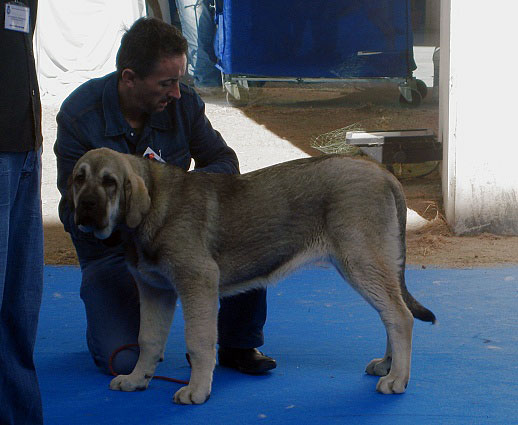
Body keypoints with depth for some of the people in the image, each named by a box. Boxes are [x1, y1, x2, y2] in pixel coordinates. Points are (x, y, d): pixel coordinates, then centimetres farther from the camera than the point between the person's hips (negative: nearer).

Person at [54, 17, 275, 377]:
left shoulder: (183, 103, -10)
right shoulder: (79, 116, -19)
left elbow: (224, 161, -1)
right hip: (111, 246, -3)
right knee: (124, 361, -20)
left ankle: (239, 345, -2)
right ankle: (108, 313, 19)